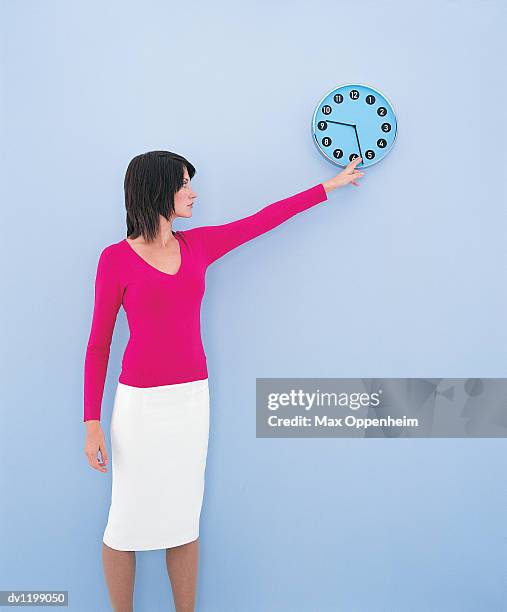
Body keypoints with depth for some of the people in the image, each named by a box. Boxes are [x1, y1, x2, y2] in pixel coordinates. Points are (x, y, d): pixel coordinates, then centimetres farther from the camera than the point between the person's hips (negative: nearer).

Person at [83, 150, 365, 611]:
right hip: (141, 401, -4)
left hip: (193, 399, 4)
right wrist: (92, 423, -7)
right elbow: (99, 344, -3)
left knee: (183, 520, 13)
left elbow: (264, 219, 13)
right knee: (127, 523, 5)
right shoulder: (116, 258, -6)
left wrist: (329, 186, 18)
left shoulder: (198, 245, 6)